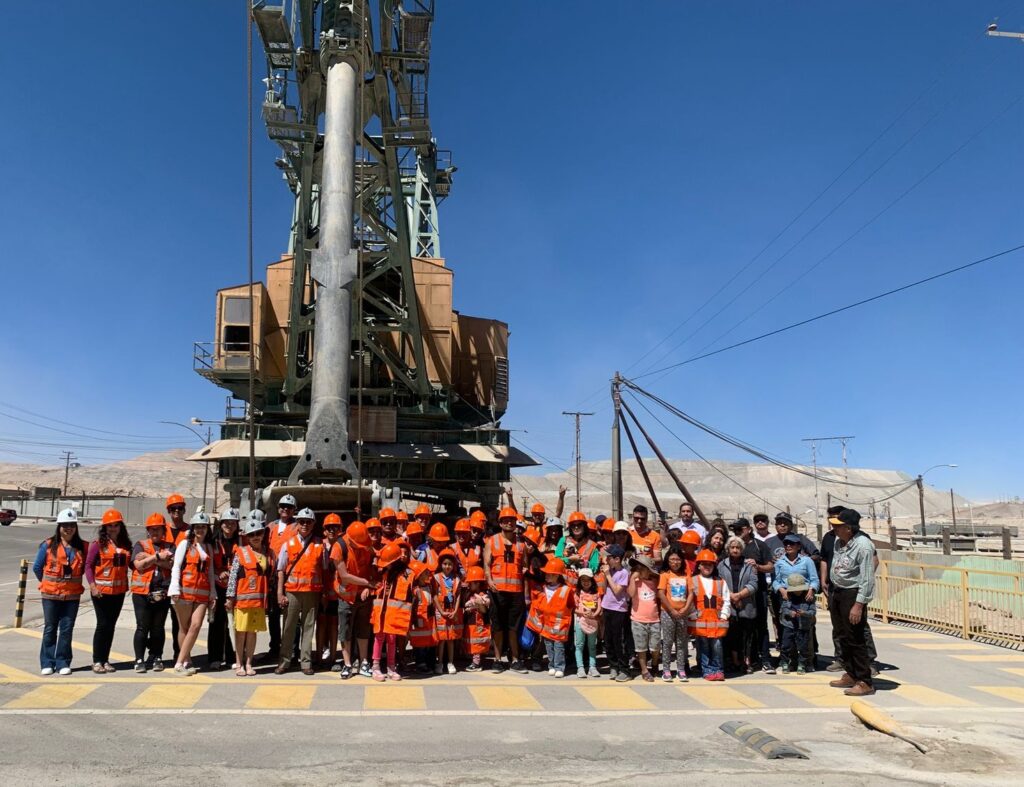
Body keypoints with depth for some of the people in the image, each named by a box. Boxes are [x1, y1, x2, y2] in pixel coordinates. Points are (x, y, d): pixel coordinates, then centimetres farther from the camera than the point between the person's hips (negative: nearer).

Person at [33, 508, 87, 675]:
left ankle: (63, 663, 12)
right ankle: (47, 663, 15)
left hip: (73, 595, 1)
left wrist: (72, 580, 7)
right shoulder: (48, 545, -3)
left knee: (67, 629, 4)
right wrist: (47, 582, 12)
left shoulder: (83, 547, 1)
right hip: (50, 594, -1)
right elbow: (37, 567, 6)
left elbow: (85, 567, 11)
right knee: (50, 629, 6)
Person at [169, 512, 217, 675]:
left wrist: (212, 592, 11)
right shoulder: (185, 544, 4)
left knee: (196, 626, -9)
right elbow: (176, 567, -3)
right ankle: (186, 661, 13)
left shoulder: (209, 547, 16)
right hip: (185, 591, -3)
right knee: (184, 628, 4)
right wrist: (175, 589, -13)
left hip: (202, 593, 3)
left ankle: (180, 662, -4)